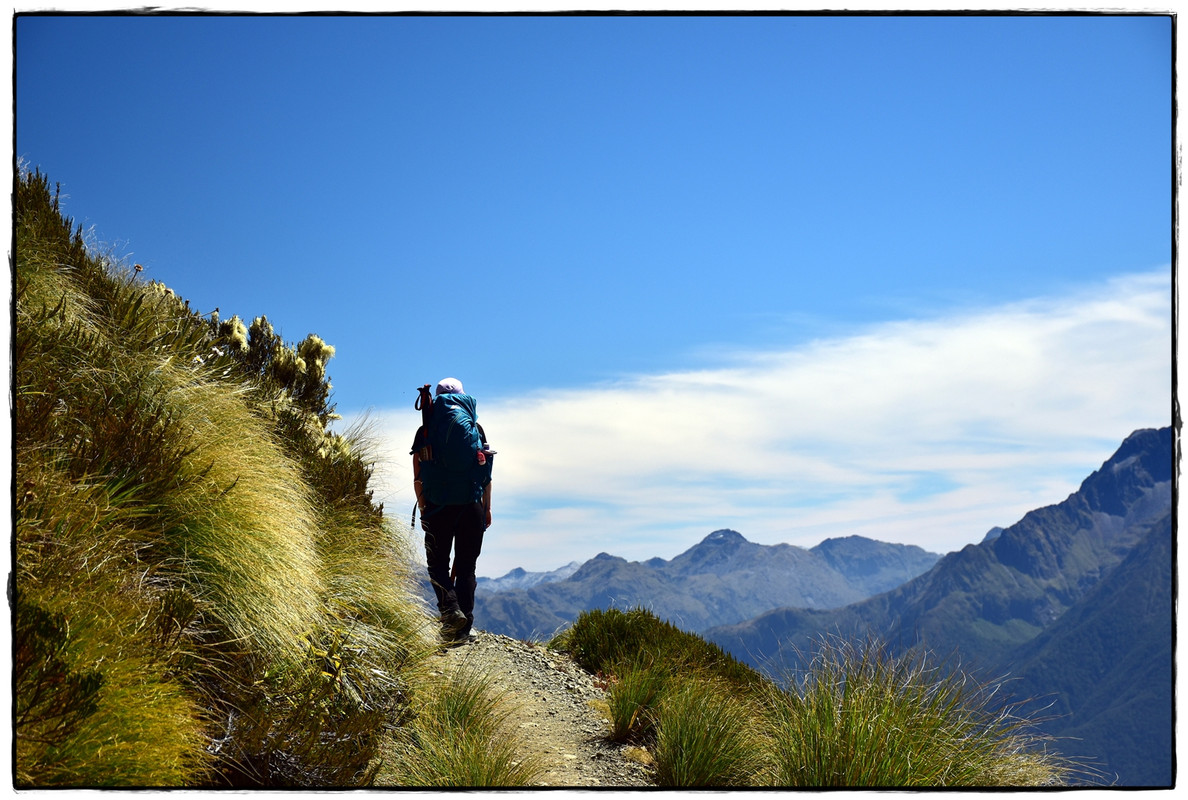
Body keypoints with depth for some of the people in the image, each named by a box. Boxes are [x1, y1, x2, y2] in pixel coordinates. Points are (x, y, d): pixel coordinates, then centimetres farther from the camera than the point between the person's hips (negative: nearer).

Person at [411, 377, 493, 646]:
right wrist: (487, 508, 10)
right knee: (466, 567, 8)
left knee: (438, 564, 9)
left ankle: (450, 609, -15)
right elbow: (486, 473, 5)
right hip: (472, 507, 1)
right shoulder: (476, 428, 6)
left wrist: (423, 508, 8)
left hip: (438, 507, -1)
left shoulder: (426, 431, 2)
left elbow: (418, 477, -1)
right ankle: (464, 628, 5)